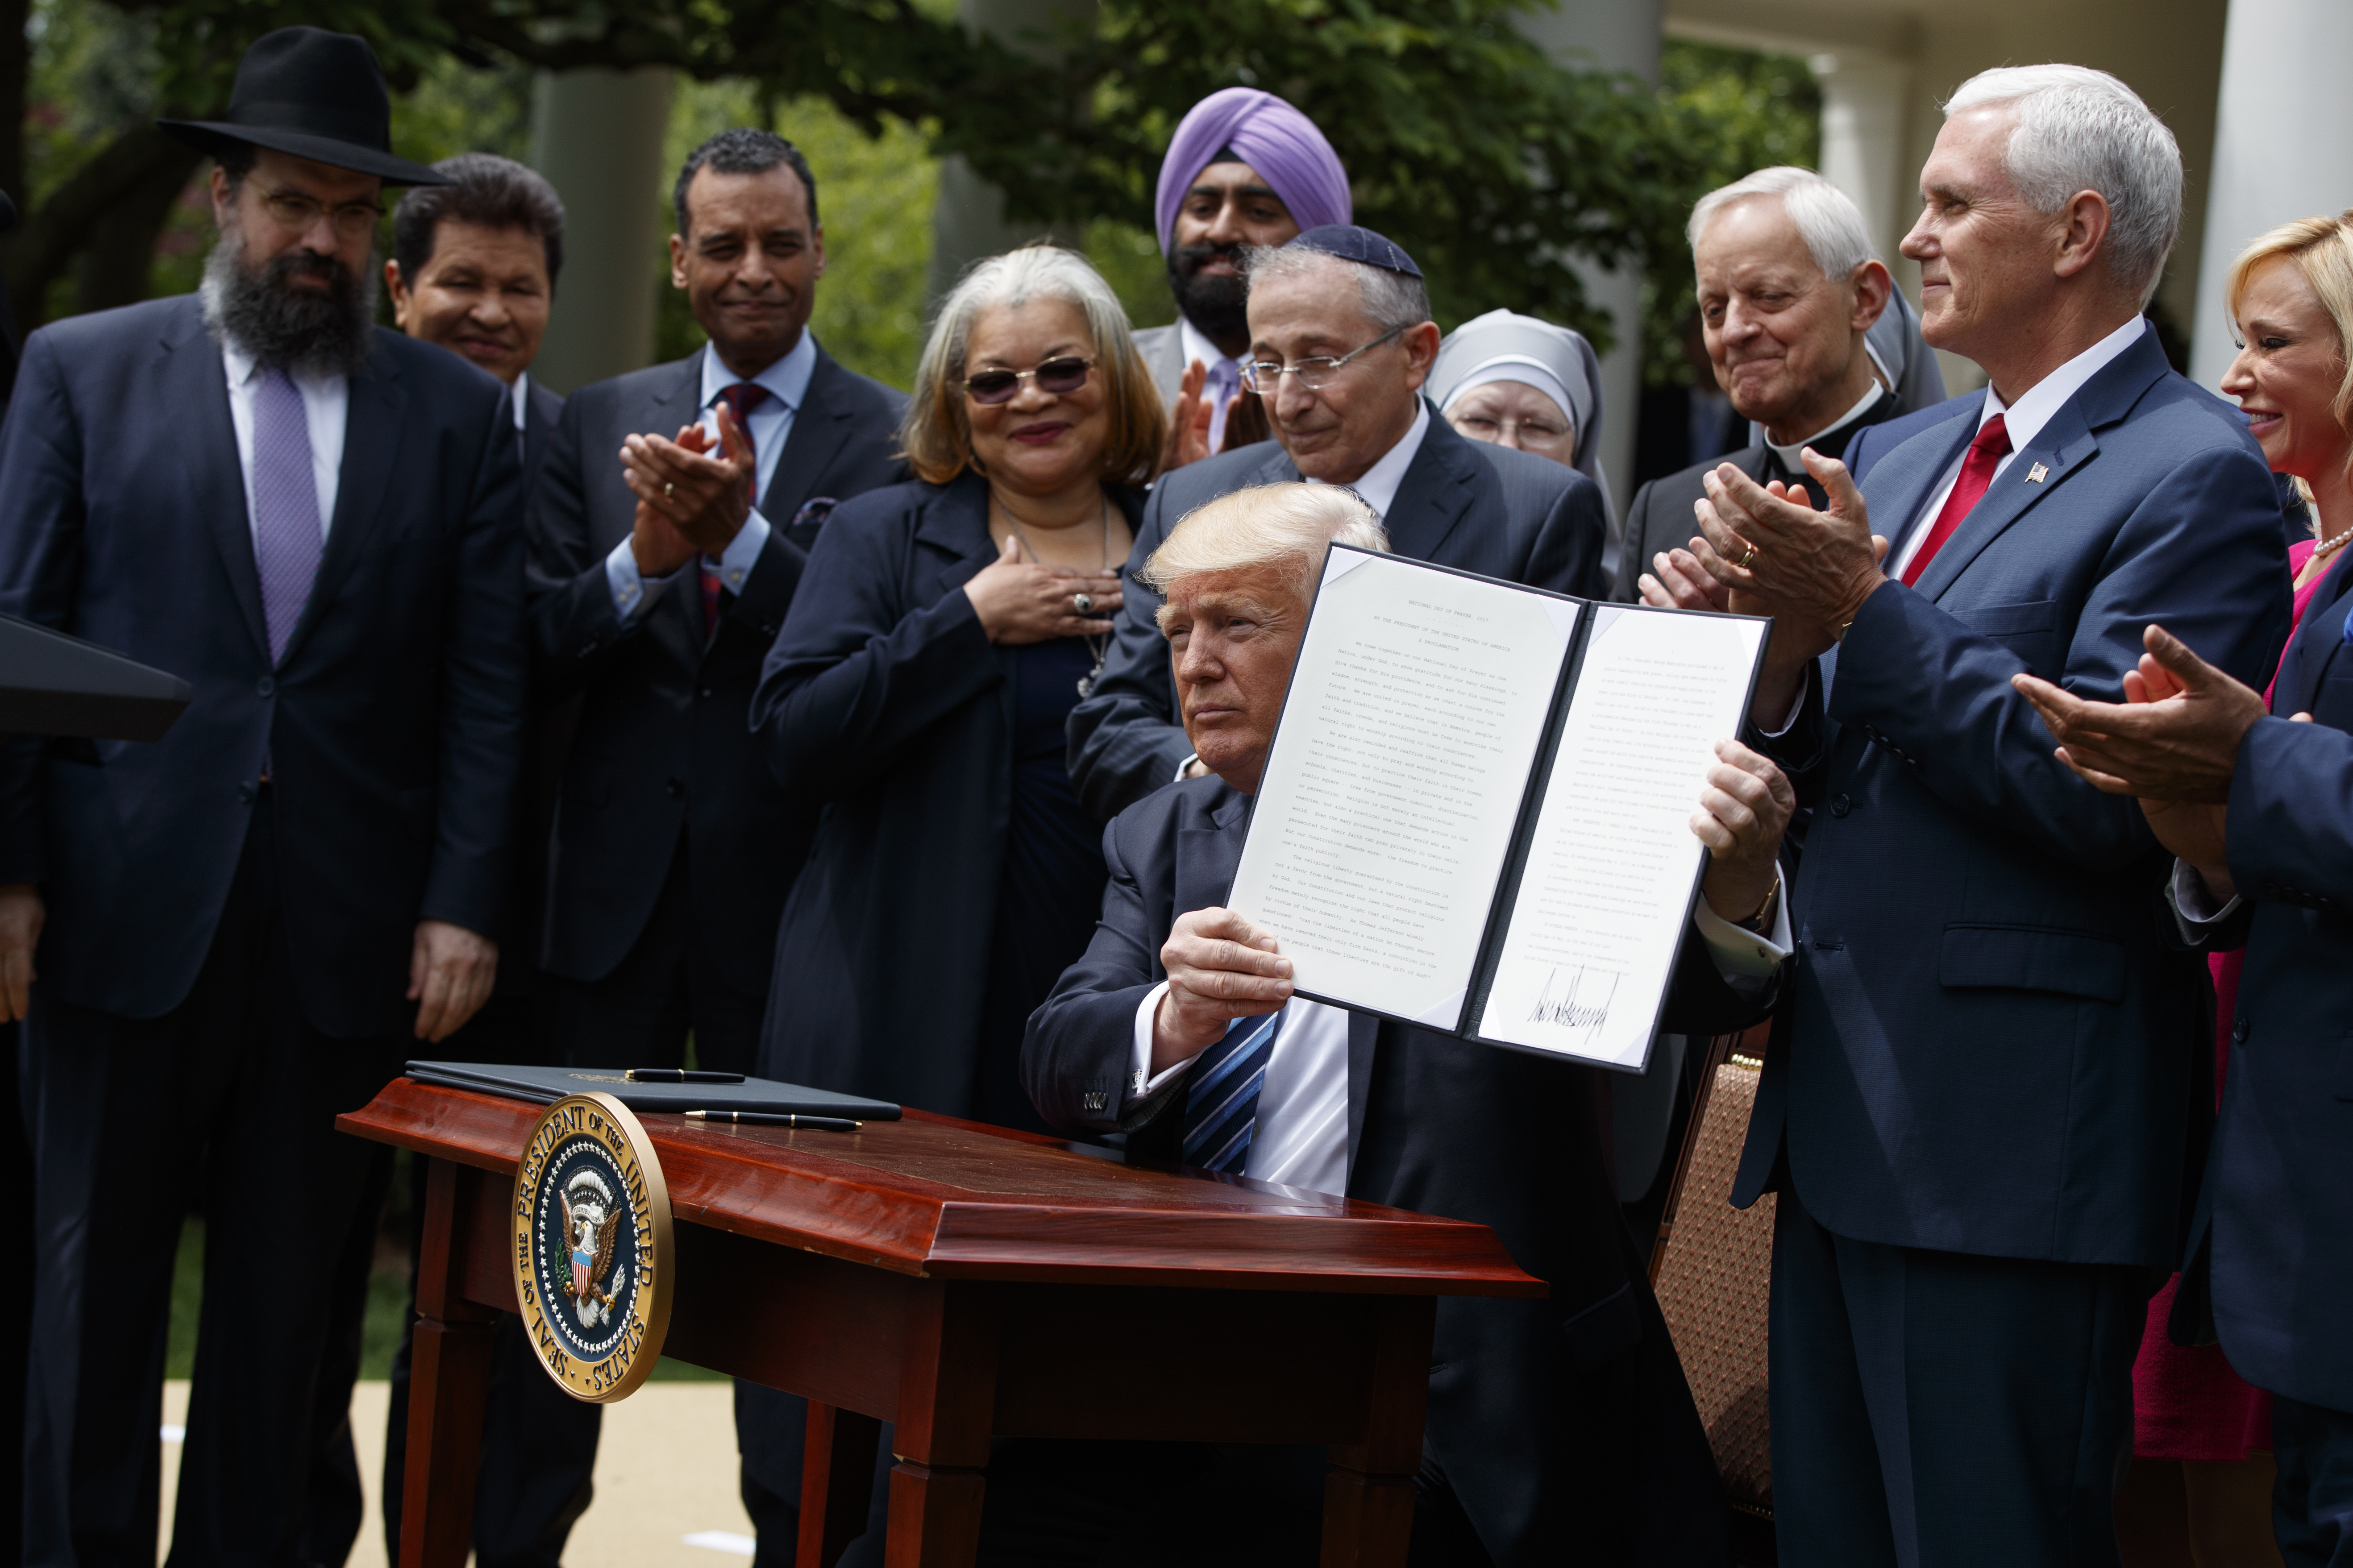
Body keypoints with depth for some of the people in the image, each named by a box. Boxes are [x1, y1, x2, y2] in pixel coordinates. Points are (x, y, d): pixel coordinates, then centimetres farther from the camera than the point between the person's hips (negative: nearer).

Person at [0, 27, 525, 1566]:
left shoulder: (459, 412, 9)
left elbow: (489, 679, 5)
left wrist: (465, 903, -4)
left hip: (350, 926, 1)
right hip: (127, 906, -1)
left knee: (287, 1295, 5)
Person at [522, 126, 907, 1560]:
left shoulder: (895, 442, -1)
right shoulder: (602, 425, 9)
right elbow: (536, 654, 1)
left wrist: (742, 538, -23)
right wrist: (641, 557, -17)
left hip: (788, 896, -3)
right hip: (618, 886, 3)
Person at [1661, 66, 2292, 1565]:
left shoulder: (2193, 475, -11)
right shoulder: (1898, 459, 16)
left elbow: (2110, 797, -20)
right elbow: (1825, 766, 14)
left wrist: (1863, 614, -19)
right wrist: (1783, 646, -8)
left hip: (2012, 1151, -9)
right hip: (1842, 1114, 9)